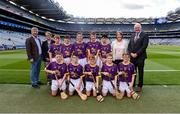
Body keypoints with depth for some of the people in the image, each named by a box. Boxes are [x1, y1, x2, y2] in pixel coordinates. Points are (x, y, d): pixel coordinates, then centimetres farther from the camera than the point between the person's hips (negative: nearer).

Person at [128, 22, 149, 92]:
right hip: (132, 57, 5)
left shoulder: (144, 35, -3)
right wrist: (131, 53, -4)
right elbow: (129, 45, 12)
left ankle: (140, 86, 16)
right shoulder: (132, 35, 15)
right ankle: (132, 85, 21)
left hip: (140, 57, -4)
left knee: (140, 72, 5)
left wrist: (137, 54, -14)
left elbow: (144, 46, -12)